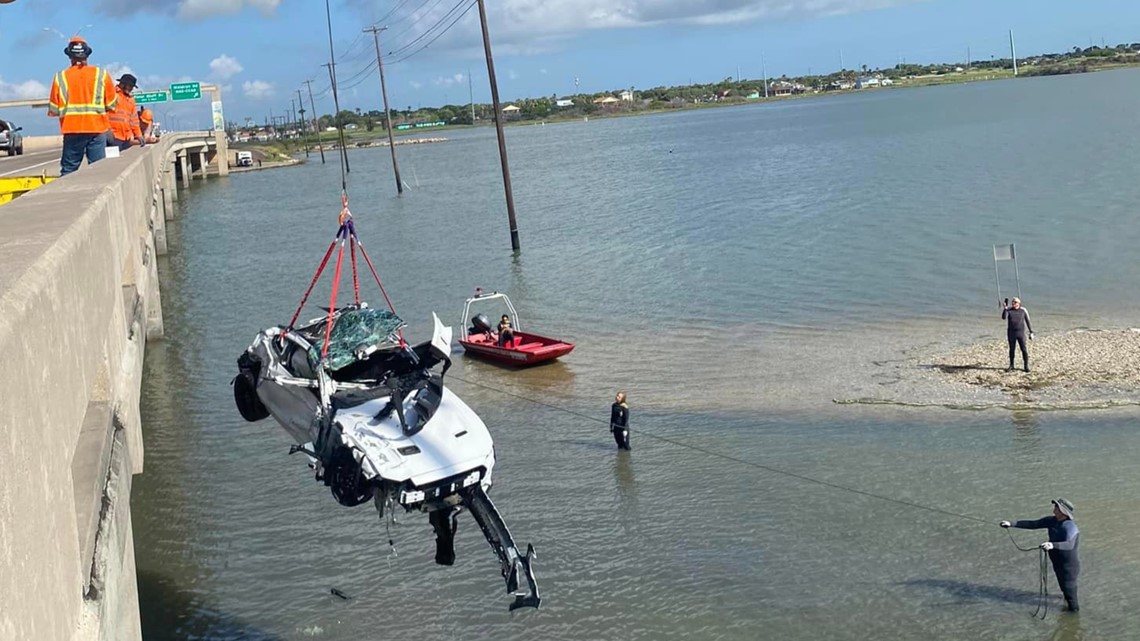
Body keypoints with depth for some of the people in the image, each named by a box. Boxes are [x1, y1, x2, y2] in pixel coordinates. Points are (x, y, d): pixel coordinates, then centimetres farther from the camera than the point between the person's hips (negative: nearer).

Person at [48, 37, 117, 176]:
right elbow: (111, 104, 3)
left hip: (72, 129, 0)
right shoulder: (102, 75, -1)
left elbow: (53, 110, 0)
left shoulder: (60, 77, -1)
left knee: (68, 170, 7)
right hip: (97, 128, 0)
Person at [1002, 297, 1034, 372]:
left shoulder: (1023, 311, 0)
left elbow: (1028, 322, 4)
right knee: (1012, 349, 7)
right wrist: (1005, 308, -30)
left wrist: (1031, 332, 1)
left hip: (1021, 332, -1)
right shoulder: (1008, 310, -1)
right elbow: (1003, 317, -18)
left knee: (1024, 349, -4)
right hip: (1011, 333, 1)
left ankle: (1026, 366, 4)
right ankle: (1011, 366, 17)